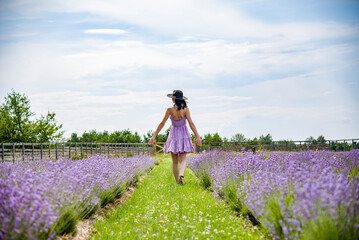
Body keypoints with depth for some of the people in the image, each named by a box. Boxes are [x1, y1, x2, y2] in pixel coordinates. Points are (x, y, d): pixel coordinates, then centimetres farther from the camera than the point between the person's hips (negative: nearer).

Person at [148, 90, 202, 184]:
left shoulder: (170, 110, -9)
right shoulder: (185, 109, -8)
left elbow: (162, 123, -8)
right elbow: (191, 123, -13)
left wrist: (154, 136, -2)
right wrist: (197, 136, -12)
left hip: (174, 134, 0)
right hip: (183, 134, 0)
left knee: (175, 161, 10)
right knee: (182, 160, -2)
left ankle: (178, 181, 13)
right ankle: (181, 175, -29)